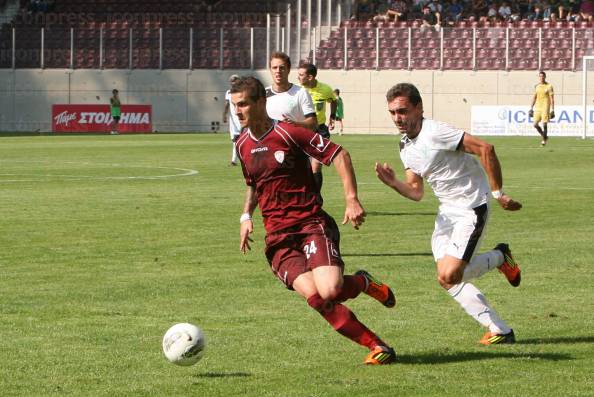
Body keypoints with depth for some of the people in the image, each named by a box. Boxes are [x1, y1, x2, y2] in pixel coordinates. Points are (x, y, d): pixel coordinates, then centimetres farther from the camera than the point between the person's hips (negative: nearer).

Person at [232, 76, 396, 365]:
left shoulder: (288, 133, -7)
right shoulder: (243, 145, 13)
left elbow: (339, 155, -6)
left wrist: (352, 200, -15)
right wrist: (247, 215, 13)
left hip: (311, 224, -4)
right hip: (278, 238, 4)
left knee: (329, 290, -27)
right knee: (313, 295, -21)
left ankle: (363, 283, 11)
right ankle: (376, 346, -10)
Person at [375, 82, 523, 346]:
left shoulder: (435, 133, -21)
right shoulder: (406, 147, 7)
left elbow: (485, 149, -24)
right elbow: (416, 192, 11)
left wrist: (498, 193, -19)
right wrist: (393, 183, -10)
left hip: (471, 208, -9)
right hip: (447, 211, 9)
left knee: (449, 276, -17)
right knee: (448, 279, 1)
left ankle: (500, 257, 9)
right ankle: (499, 331, 8)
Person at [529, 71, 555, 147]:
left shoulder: (549, 86, -4)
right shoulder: (537, 86, 11)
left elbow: (552, 99, -5)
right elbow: (534, 97, 16)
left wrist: (552, 110, -11)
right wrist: (531, 108, 12)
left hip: (545, 108, -5)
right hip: (537, 108, 5)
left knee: (544, 124, -9)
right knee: (535, 124, -1)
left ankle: (544, 140, 6)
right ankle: (544, 136, 21)